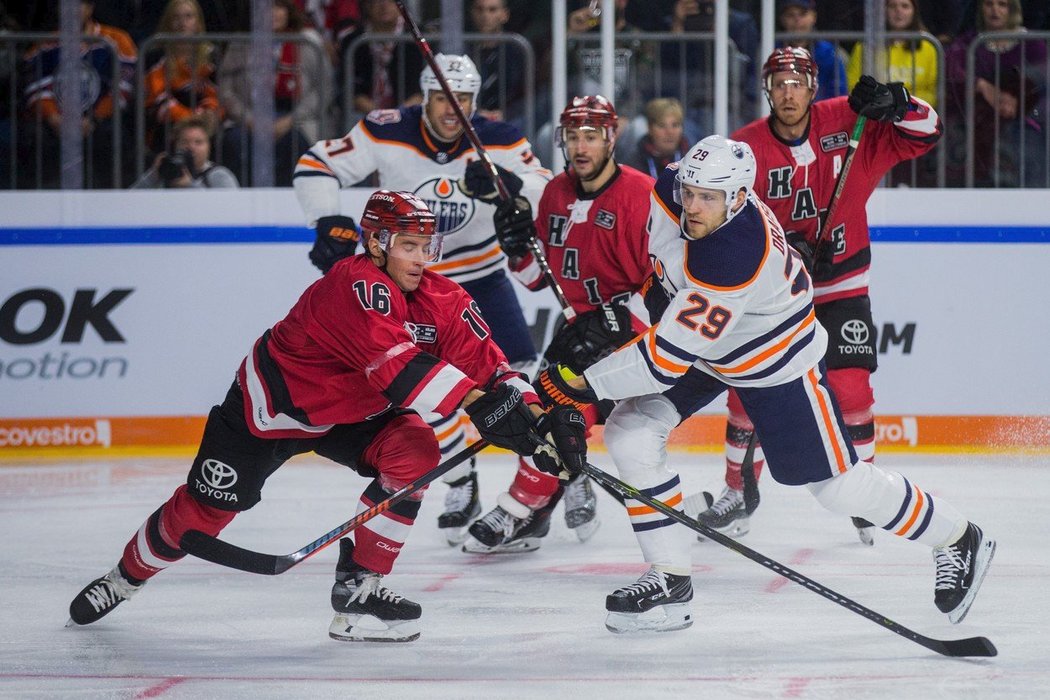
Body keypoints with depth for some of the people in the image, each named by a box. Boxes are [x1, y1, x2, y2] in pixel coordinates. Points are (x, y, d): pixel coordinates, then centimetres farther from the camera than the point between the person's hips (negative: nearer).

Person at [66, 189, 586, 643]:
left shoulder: (442, 301, -14)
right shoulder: (354, 285, -35)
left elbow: (485, 363, -18)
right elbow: (396, 364, -47)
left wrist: (535, 418, -35)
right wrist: (478, 404, -54)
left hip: (351, 413, 6)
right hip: (273, 405, -5)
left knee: (415, 451, -21)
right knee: (205, 510, 1)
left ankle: (358, 586, -9)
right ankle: (128, 574, 31)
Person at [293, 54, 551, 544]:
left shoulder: (498, 141, -16)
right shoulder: (386, 135, -19)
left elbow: (550, 194, -21)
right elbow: (315, 168, -13)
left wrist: (510, 185, -41)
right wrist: (331, 222, -28)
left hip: (481, 274, 1)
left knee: (520, 378, -6)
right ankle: (461, 486, 6)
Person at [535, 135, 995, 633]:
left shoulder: (735, 258, -43)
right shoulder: (672, 187, -22)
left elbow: (668, 358, -41)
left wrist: (581, 383, -38)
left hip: (776, 359, -7)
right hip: (706, 340, 7)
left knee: (839, 485, 1)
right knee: (629, 434, -9)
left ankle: (958, 541, 25)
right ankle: (669, 581, 0)